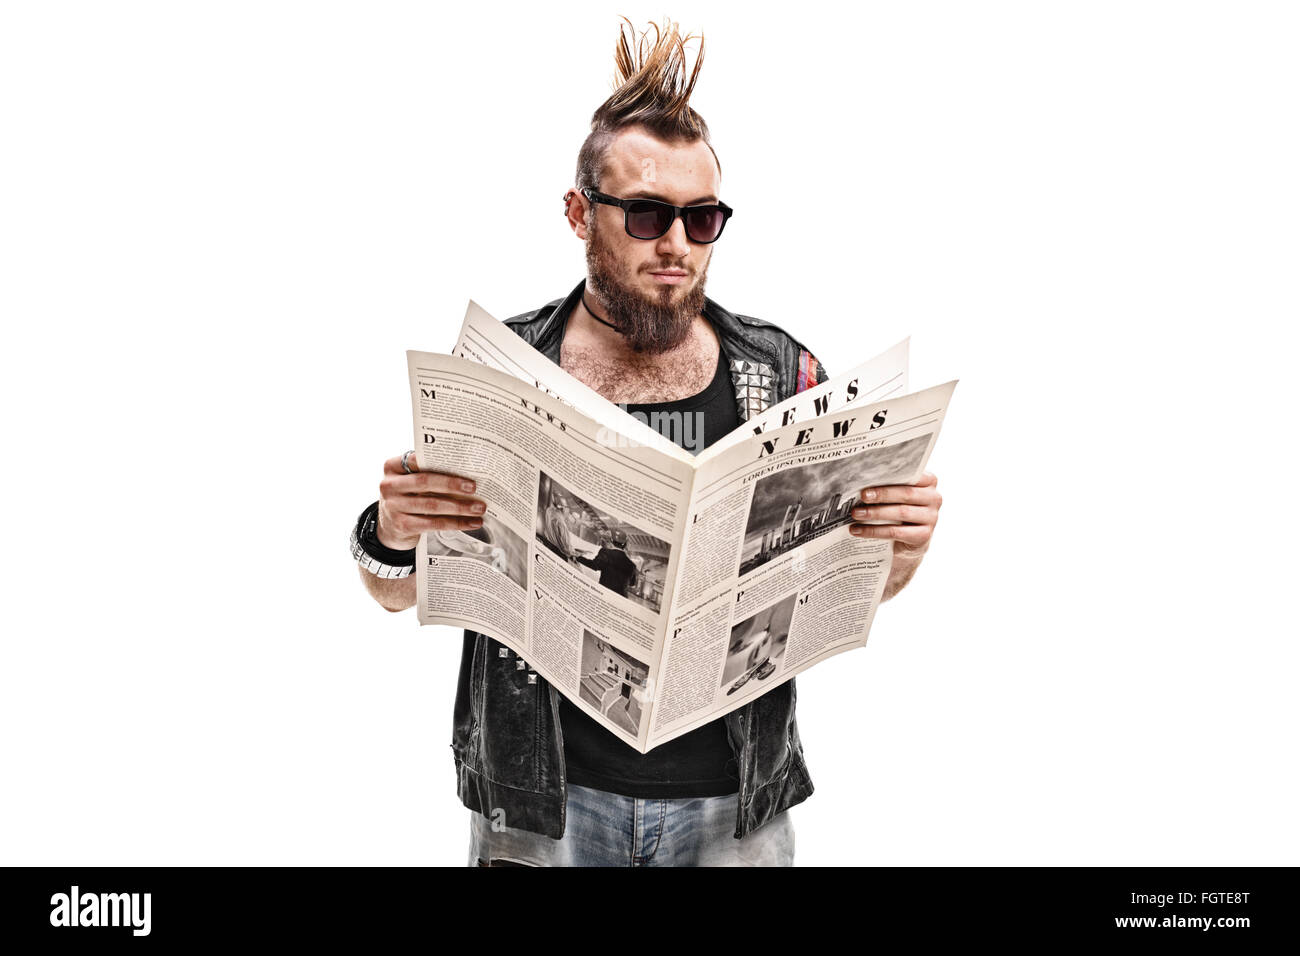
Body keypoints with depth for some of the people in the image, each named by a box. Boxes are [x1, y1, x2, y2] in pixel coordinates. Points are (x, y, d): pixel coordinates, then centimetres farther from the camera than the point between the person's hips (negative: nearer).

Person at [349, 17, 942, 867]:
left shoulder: (785, 375, -2)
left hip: (736, 801, 1)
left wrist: (902, 545, -15)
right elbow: (399, 595, 2)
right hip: (542, 799, 0)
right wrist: (390, 535, -20)